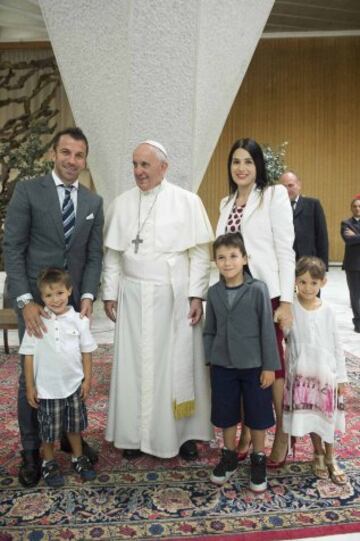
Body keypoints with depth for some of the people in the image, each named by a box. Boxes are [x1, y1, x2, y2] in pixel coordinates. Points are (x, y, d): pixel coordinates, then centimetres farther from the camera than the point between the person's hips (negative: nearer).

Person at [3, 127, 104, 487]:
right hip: (35, 299, -3)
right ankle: (31, 450, 22)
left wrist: (87, 296, -7)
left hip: (75, 300, 3)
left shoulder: (93, 202, 8)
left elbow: (94, 255, 6)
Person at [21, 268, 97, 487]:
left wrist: (87, 379, -1)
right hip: (47, 388, -1)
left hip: (74, 385, 2)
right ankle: (49, 462, 39)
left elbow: (86, 351, -2)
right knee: (49, 428, 14)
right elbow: (29, 355, -7)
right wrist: (30, 386, -5)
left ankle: (78, 457, 42)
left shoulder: (79, 320, -10)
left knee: (75, 424, 20)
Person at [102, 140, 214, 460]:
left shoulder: (187, 201, -3)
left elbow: (200, 254, -4)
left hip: (175, 296, -2)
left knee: (178, 363, 6)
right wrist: (110, 293, 4)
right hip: (134, 296, 3)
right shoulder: (122, 203, 6)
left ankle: (183, 433, 21)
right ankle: (135, 433, 22)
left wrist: (196, 295, -9)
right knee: (135, 364, 8)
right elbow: (113, 254, 8)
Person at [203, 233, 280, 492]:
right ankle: (229, 456, 37)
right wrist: (210, 359, 5)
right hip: (223, 365, 3)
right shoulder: (214, 292, -1)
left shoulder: (257, 289, -13)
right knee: (226, 415, 15)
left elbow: (267, 330, -10)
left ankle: (259, 460, 33)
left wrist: (270, 366, -9)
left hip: (254, 365, -3)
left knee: (257, 415, 12)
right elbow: (210, 330, 7)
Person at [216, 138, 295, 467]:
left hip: (266, 292, -5)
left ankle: (281, 438, 20)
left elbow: (285, 250, -8)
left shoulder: (274, 195, -2)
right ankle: (246, 433, 24)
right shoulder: (227, 203, 14)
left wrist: (286, 301, -14)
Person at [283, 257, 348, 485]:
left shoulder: (326, 311, -5)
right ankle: (318, 454, 35)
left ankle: (330, 458, 33)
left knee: (328, 416, 12)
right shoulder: (289, 307, -10)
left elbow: (337, 346, 0)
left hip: (326, 372, 1)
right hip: (302, 373, -1)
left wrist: (341, 377, 1)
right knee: (310, 417, 11)